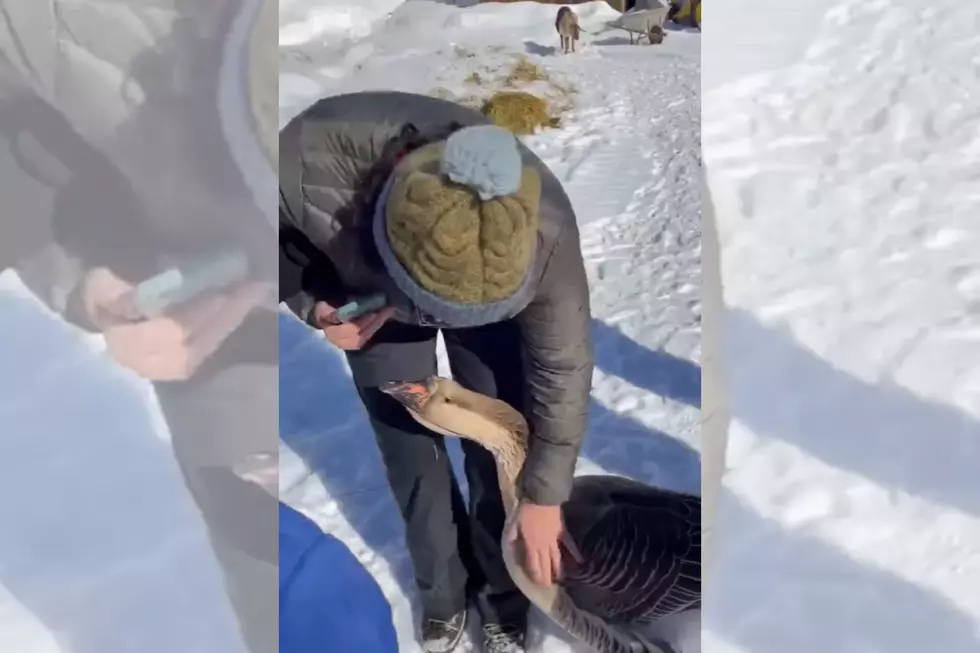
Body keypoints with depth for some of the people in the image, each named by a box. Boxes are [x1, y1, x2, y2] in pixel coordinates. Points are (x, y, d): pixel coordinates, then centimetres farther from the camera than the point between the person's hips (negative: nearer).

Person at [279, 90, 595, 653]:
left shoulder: (543, 227, -40)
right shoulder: (308, 163, -41)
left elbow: (564, 364, -24)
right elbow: (280, 231, -14)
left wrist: (544, 495, -15)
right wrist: (311, 303, -31)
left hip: (497, 307, 0)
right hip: (371, 304, 1)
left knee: (496, 448, 0)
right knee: (411, 453, 4)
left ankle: (500, 594, 28)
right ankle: (444, 592, 30)